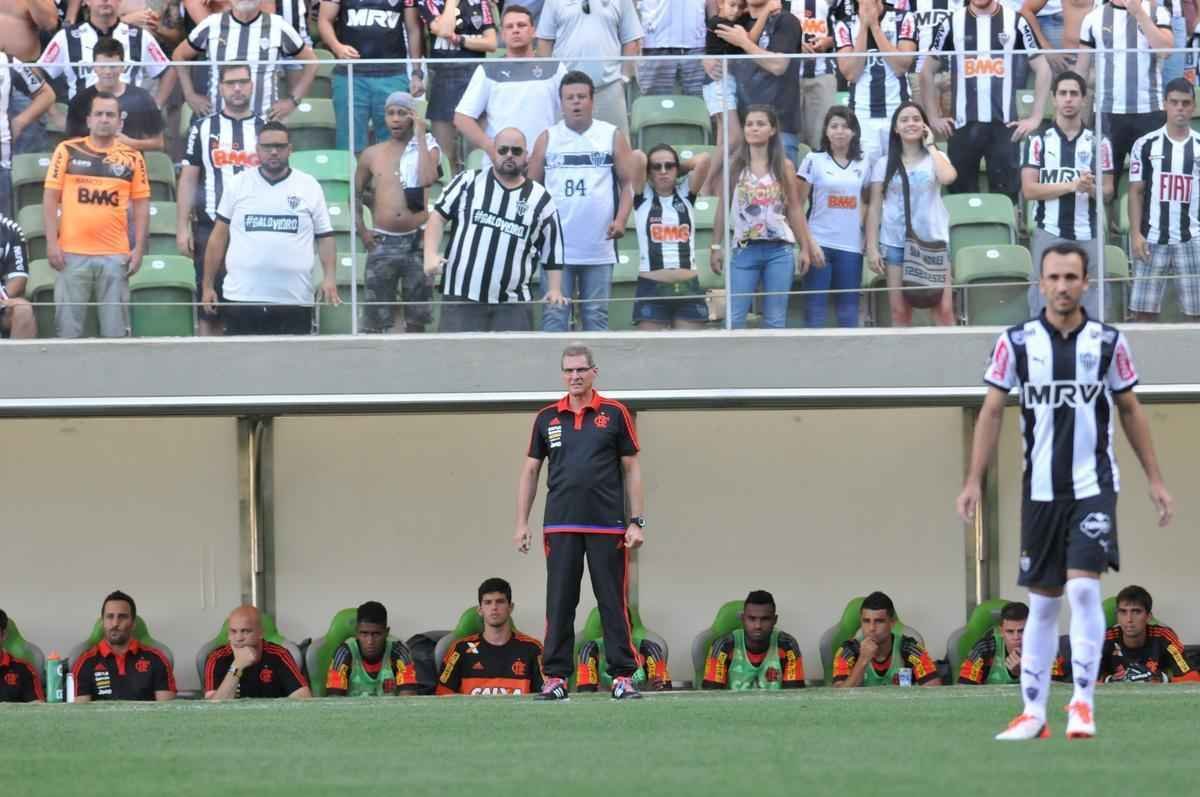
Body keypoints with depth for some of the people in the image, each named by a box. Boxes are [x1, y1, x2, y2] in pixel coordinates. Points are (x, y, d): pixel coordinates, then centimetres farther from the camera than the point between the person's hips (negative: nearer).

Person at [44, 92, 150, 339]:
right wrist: (52, 243, -4)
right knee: (68, 327, 2)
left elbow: (141, 205, 8)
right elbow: (50, 198, 3)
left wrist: (139, 248, 1)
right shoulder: (67, 151, 3)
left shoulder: (132, 158, 6)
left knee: (115, 329, 4)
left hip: (116, 255, 1)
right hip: (73, 253, -1)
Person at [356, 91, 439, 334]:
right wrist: (361, 230, 4)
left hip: (417, 240, -1)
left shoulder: (427, 148, 3)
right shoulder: (372, 154, 7)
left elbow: (428, 179, -18)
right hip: (382, 242, 1)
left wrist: (419, 136, -11)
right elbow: (356, 193, 17)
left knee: (416, 318, 5)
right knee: (375, 320, -2)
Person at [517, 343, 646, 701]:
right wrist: (522, 523, 7)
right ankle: (556, 677, 5)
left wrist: (637, 522, -1)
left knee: (614, 603, 0)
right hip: (560, 527, 2)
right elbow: (530, 471, 14)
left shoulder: (615, 414, 4)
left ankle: (623, 676, 3)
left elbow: (632, 469, 5)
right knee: (559, 604, 1)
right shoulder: (547, 418, 10)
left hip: (608, 525, -2)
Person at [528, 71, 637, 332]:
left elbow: (628, 183, 6)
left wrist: (621, 219, -9)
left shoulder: (613, 136, 6)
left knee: (596, 316, 4)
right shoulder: (548, 139, 8)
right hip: (556, 247, 0)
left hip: (599, 246, 0)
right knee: (554, 315, -3)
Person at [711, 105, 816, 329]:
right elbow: (723, 208, 6)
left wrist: (805, 249, 6)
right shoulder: (735, 165, 4)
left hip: (779, 250, 1)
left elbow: (795, 209, 8)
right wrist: (716, 246, 2)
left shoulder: (784, 166, 6)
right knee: (734, 319, -7)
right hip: (745, 249, -1)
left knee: (776, 320, 2)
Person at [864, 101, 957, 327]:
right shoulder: (884, 164, 7)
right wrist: (872, 247, -3)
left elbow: (948, 177, -16)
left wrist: (930, 146, -2)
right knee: (899, 312, 0)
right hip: (895, 243, 0)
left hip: (933, 241, 0)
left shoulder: (936, 158, 7)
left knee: (944, 309, -7)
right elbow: (874, 207, 5)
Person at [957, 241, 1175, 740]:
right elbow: (991, 412, 4)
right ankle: (1033, 711, 10)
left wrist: (1155, 480, 10)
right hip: (1040, 488, 1)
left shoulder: (1108, 342, 2)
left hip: (1094, 486, -1)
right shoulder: (1016, 342, 1)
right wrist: (973, 483, -2)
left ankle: (1083, 700, -11)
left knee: (1083, 587, -16)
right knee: (1041, 602, 5)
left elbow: (1130, 410, 11)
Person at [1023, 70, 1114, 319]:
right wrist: (1072, 185, -15)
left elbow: (1107, 190, 8)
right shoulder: (1038, 141, 3)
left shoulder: (1098, 143, 8)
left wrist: (1091, 189, -16)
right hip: (1049, 233, -1)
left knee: (1091, 306, 0)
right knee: (1044, 308, -2)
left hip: (1088, 235, 1)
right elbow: (1029, 189, -5)